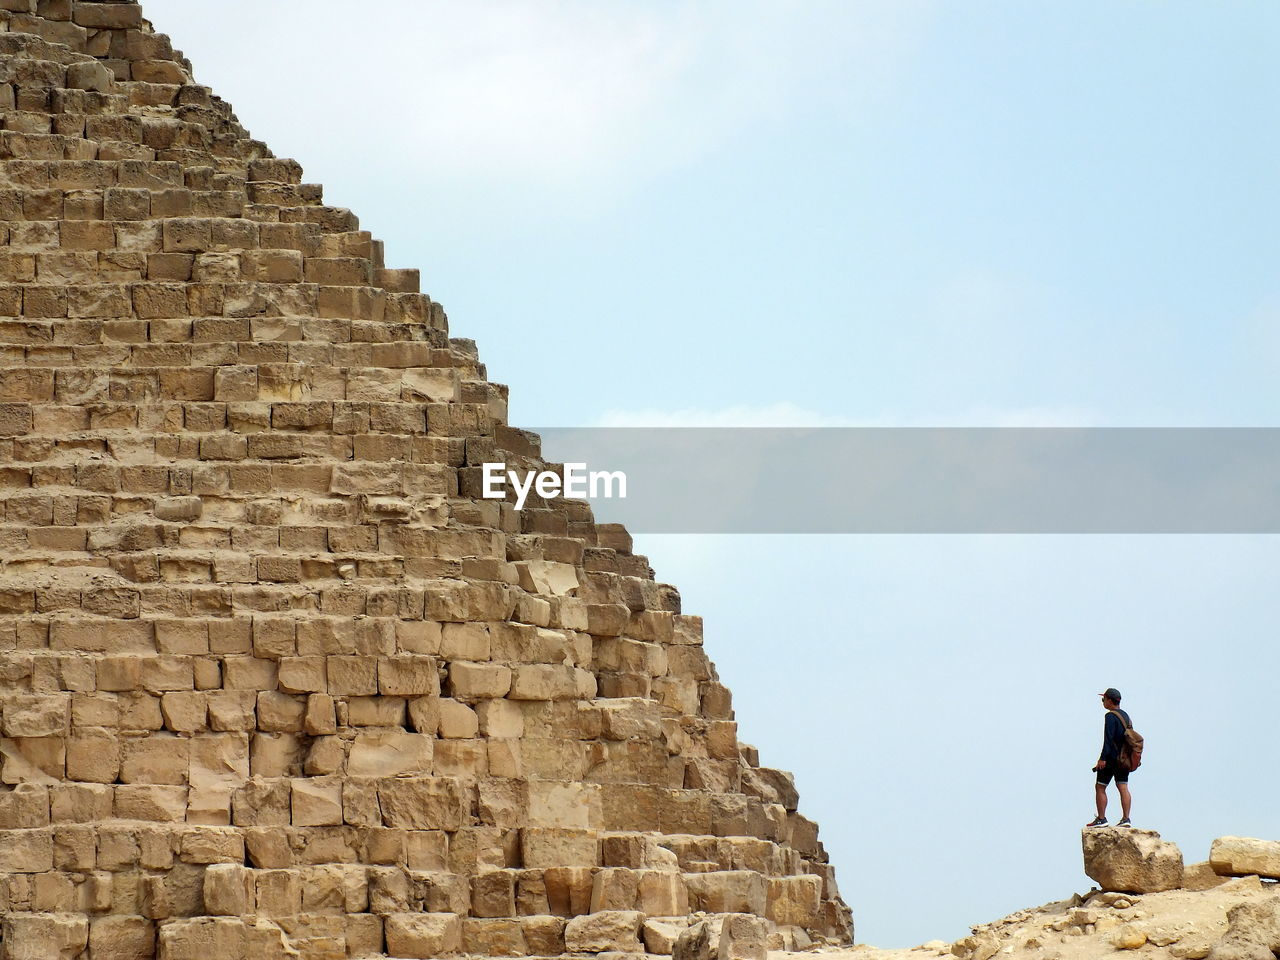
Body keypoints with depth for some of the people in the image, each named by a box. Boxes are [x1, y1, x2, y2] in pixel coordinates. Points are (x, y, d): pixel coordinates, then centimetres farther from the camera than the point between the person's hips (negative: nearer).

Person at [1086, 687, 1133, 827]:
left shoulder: (1111, 716, -13)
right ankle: (1126, 819, -4)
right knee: (1123, 788, 3)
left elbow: (1108, 739, -19)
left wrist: (1102, 758, -20)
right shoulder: (1126, 716, 15)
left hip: (1111, 758, -8)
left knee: (1100, 788, 1)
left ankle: (1101, 819, 0)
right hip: (1123, 758, 8)